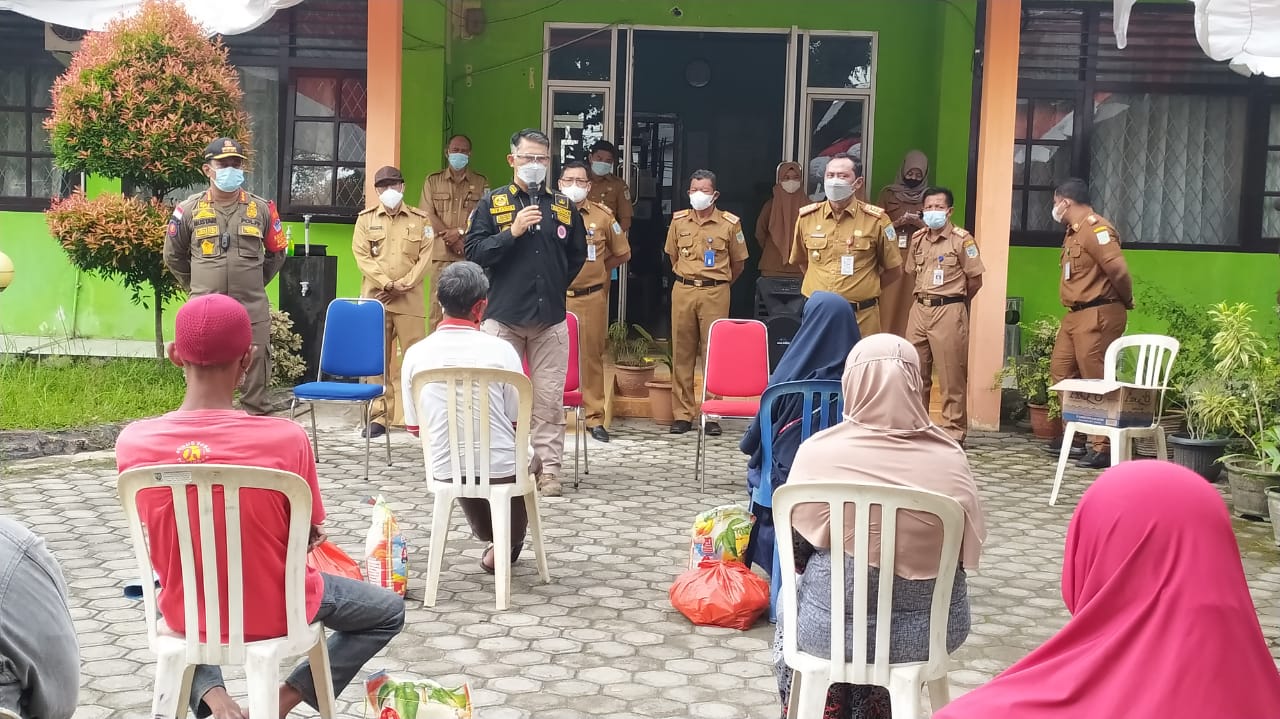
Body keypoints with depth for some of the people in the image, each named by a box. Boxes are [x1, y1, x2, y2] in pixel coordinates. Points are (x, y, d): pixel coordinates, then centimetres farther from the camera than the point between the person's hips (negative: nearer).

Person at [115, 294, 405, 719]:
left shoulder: (133, 443, -17)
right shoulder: (285, 438, -25)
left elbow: (160, 541, -1)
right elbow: (307, 538, -10)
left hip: (188, 614, 3)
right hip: (274, 613, -3)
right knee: (389, 611, 23)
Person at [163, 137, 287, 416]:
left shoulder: (261, 209, 3)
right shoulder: (189, 209, 1)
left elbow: (277, 253, 16)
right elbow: (173, 256, 14)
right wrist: (197, 288, 12)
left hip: (253, 313, 0)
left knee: (256, 382, 6)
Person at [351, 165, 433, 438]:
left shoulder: (420, 219, 10)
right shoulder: (366, 218, 10)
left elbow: (425, 256, 3)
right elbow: (361, 255, 1)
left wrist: (403, 285, -8)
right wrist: (387, 284, -10)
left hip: (410, 299, -1)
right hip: (375, 297, 1)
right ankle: (380, 414, 8)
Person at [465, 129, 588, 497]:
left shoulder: (564, 207, 10)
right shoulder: (491, 203, 3)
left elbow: (577, 256, 18)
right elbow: (473, 251, -5)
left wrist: (555, 286, 11)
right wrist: (512, 232, -14)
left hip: (550, 319, 2)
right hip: (502, 316, -2)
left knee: (549, 399, 3)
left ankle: (548, 470, 9)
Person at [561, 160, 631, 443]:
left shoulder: (603, 216, 5)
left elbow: (623, 254, 15)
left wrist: (596, 269, 9)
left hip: (592, 298, 1)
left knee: (592, 355, 5)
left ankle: (595, 417, 11)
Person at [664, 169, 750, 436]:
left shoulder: (730, 223, -1)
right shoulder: (678, 221, 8)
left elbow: (739, 263, 10)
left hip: (715, 293, -3)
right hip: (683, 291, 3)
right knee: (682, 353, 3)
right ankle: (682, 413, 10)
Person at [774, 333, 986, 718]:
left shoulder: (819, 452, -14)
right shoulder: (950, 459, -11)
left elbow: (792, 552, -4)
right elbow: (968, 550, 2)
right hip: (930, 627, 2)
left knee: (790, 599, 31)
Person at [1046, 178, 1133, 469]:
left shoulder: (1096, 228, -16)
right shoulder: (1074, 232, 16)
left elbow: (1118, 269, -24)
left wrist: (1125, 300, -9)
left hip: (1097, 315, -11)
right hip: (1076, 314, 11)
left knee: (1096, 380, -8)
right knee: (1061, 370, 15)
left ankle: (1102, 448, -4)